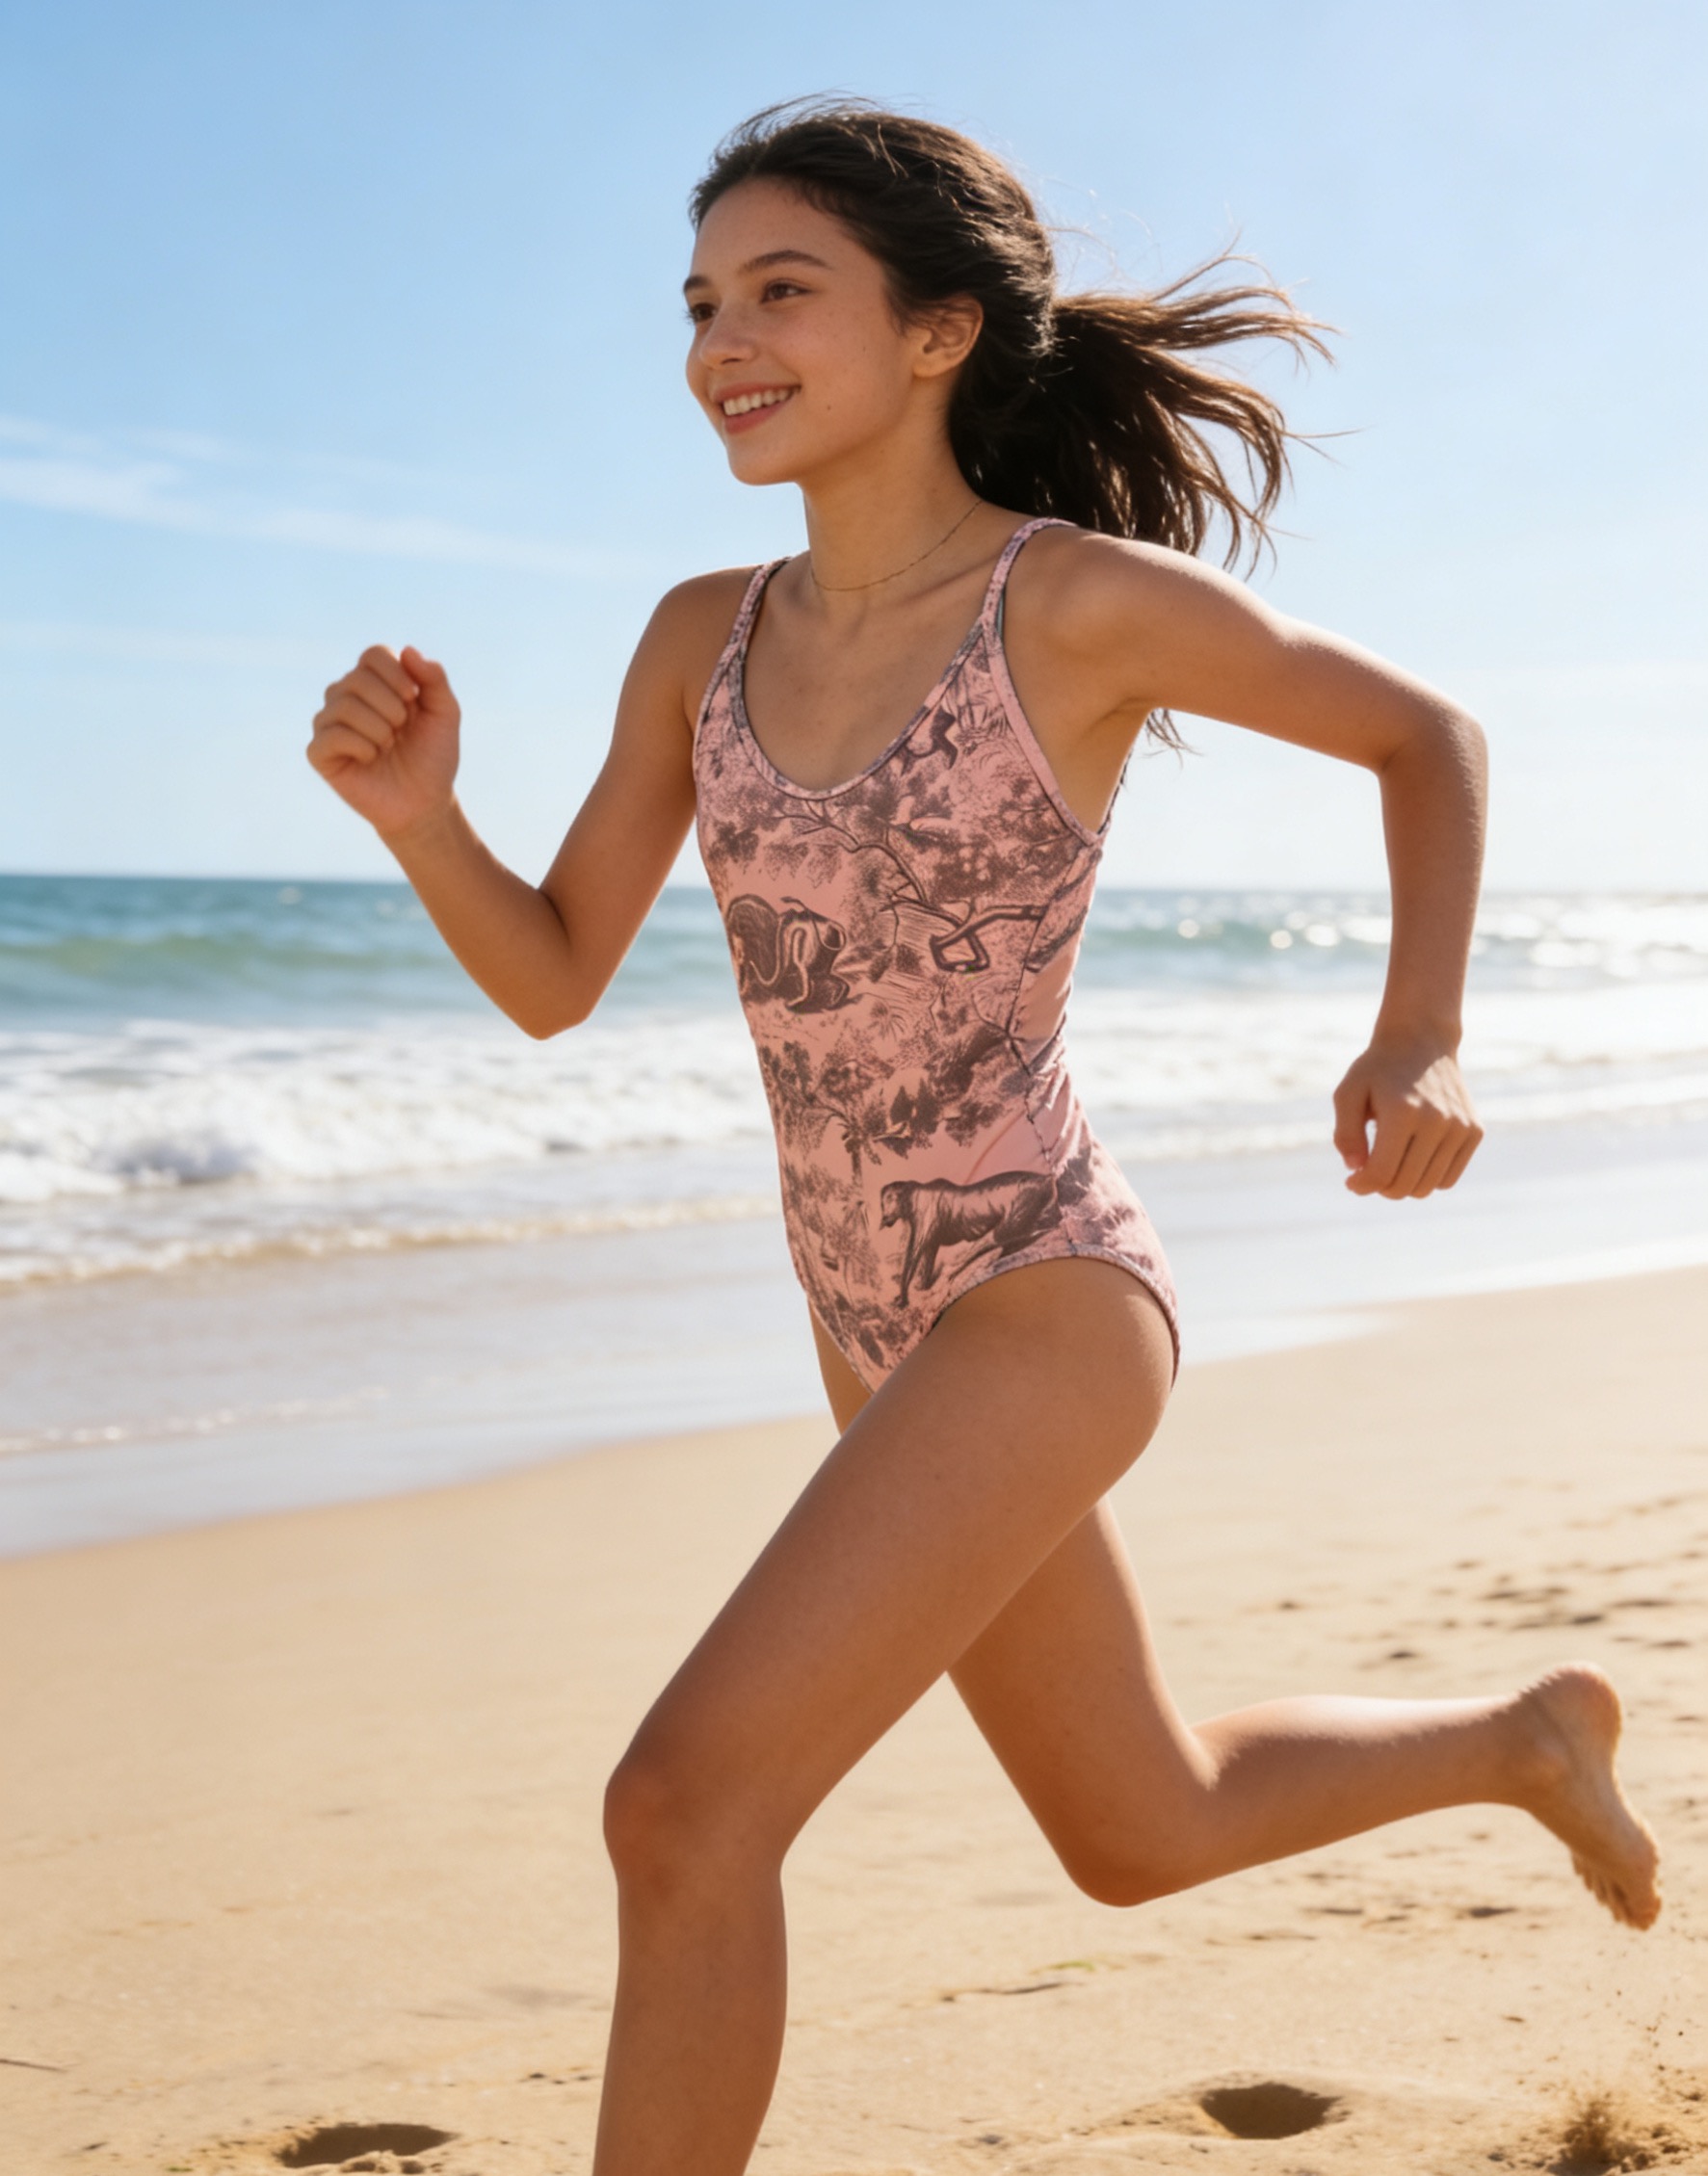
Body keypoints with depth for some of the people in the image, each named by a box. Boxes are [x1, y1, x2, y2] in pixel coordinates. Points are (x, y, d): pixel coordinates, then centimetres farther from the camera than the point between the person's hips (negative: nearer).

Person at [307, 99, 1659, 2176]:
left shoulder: (1088, 595, -13)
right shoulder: (705, 636, 3)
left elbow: (1426, 731, 2)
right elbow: (551, 981, 5)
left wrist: (1423, 1035, -13)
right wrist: (413, 810, -15)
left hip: (1048, 1305, -7)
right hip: (889, 1335, 7)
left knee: (683, 1807, -19)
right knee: (1143, 1837, 24)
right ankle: (1526, 1739, 50)